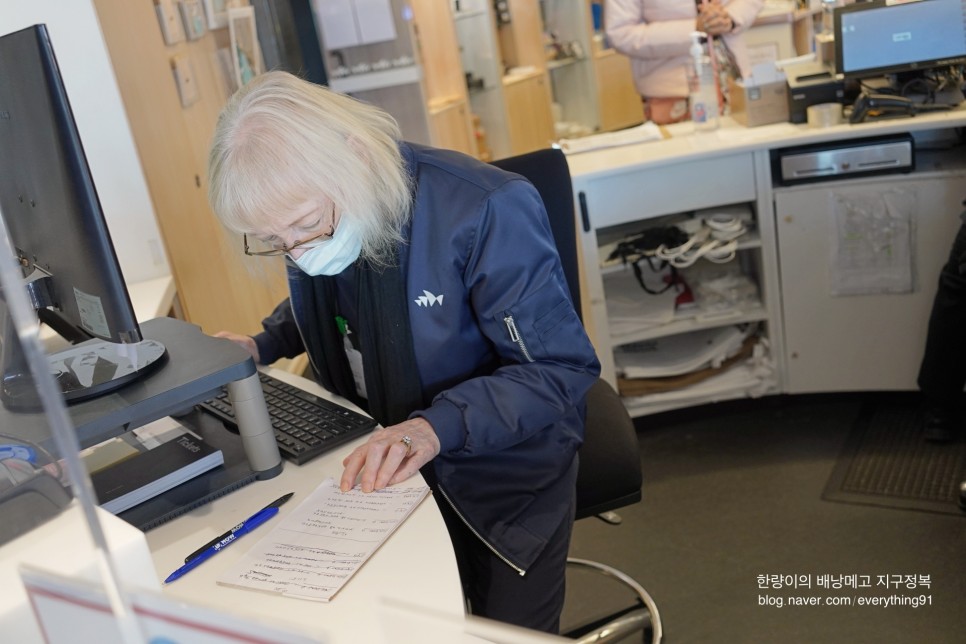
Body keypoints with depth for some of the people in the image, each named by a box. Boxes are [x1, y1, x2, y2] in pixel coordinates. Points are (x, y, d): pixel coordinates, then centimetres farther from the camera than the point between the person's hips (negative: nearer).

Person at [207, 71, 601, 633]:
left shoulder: (482, 211, -29)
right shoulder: (307, 226, -8)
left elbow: (561, 370, -26)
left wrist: (439, 426, -39)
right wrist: (261, 349, -3)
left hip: (504, 471, -4)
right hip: (385, 467, 5)